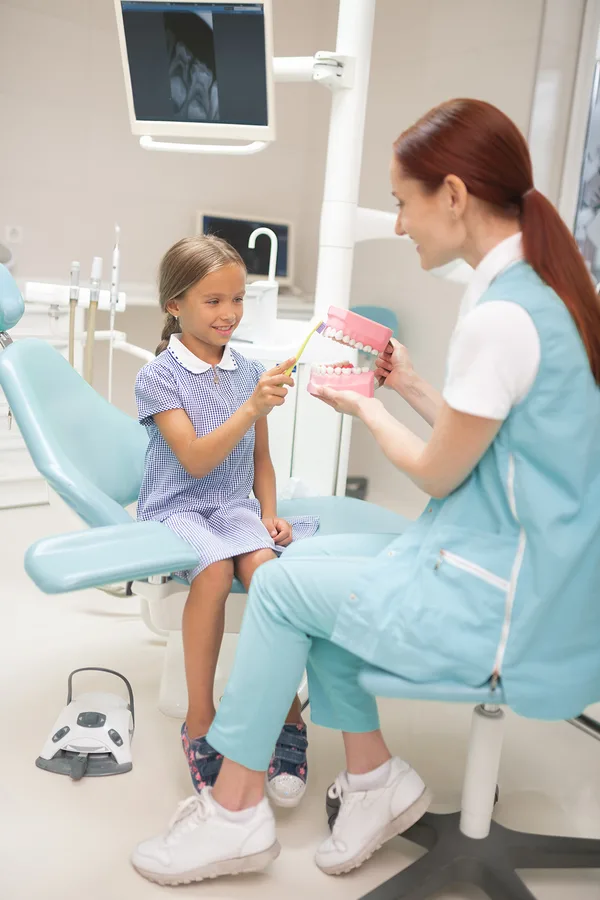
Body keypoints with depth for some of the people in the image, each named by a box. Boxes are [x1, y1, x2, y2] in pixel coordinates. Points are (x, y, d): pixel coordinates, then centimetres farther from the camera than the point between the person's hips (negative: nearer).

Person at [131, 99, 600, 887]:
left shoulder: (500, 316, -24)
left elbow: (438, 472, -12)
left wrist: (365, 408, 3)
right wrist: (413, 388, 10)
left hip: (508, 610, -9)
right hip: (531, 574, 9)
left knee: (280, 586, 0)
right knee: (313, 557, 13)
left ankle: (234, 812, 16)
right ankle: (376, 777, 19)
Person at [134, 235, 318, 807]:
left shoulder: (250, 371, 8)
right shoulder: (159, 377, -7)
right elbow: (195, 460, -18)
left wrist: (269, 515, 2)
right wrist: (253, 407, -26)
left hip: (236, 506, 4)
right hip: (176, 508, -3)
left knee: (266, 567, -28)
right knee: (214, 570, -33)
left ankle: (285, 710, -17)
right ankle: (199, 718, -17)